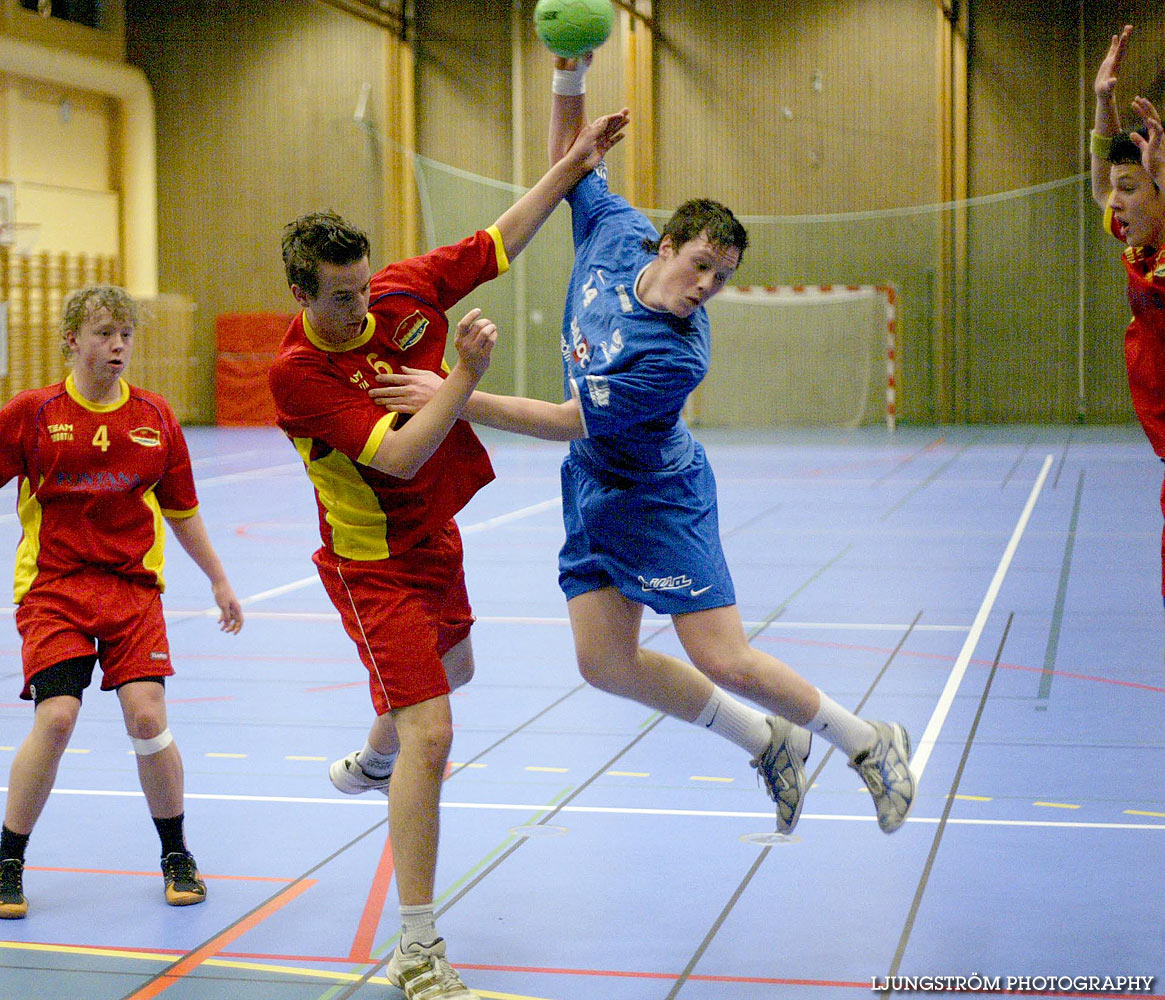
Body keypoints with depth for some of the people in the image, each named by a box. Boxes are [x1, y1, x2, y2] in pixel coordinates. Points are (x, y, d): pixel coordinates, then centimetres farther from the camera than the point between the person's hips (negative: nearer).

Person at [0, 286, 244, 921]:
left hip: (133, 587, 2)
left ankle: (176, 855, 13)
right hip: (54, 587, -2)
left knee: (147, 718, -10)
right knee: (55, 718, -15)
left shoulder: (155, 418, 5)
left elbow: (181, 512, 15)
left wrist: (219, 582, 20)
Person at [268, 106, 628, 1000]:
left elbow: (500, 242, 3)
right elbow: (398, 456, -31)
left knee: (452, 668, 33)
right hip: (374, 562, -8)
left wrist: (574, 164, 0)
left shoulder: (406, 291, -8)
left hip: (435, 539, 8)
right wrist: (467, 374, -33)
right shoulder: (296, 373, -26)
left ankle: (372, 762, 66)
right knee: (430, 735, -16)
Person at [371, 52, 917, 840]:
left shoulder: (675, 356, -31)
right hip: (592, 488, 7)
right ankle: (767, 743, 21)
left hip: (656, 496, -7)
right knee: (606, 662, 3)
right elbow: (570, 160, 9)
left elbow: (568, 422, -27)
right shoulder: (616, 230, -11)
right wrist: (571, 73, -6)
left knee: (727, 662, -8)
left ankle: (869, 742, 17)